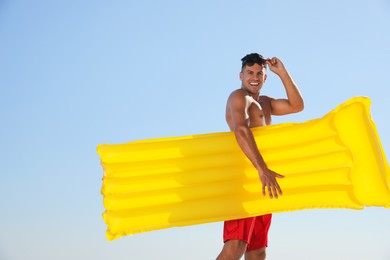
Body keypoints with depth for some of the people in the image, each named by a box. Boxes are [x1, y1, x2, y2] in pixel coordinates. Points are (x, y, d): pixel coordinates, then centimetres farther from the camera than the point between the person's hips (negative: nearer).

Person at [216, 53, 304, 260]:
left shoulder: (264, 103, 26)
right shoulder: (239, 96, -3)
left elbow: (296, 106, 15)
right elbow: (241, 130, -22)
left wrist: (282, 73, 8)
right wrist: (262, 170, -34)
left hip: (261, 180, 9)